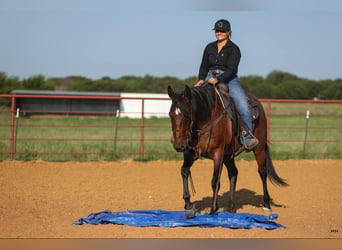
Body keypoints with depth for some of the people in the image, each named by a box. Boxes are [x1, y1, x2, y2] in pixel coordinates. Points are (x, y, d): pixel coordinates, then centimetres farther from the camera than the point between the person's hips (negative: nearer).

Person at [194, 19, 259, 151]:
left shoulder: (234, 49, -1)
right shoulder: (210, 48, 14)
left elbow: (232, 69, -13)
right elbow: (204, 66, 16)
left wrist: (218, 79, -28)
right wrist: (201, 79, -5)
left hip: (229, 79, -4)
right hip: (211, 78, 4)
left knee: (242, 104, -27)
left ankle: (247, 137, -29)